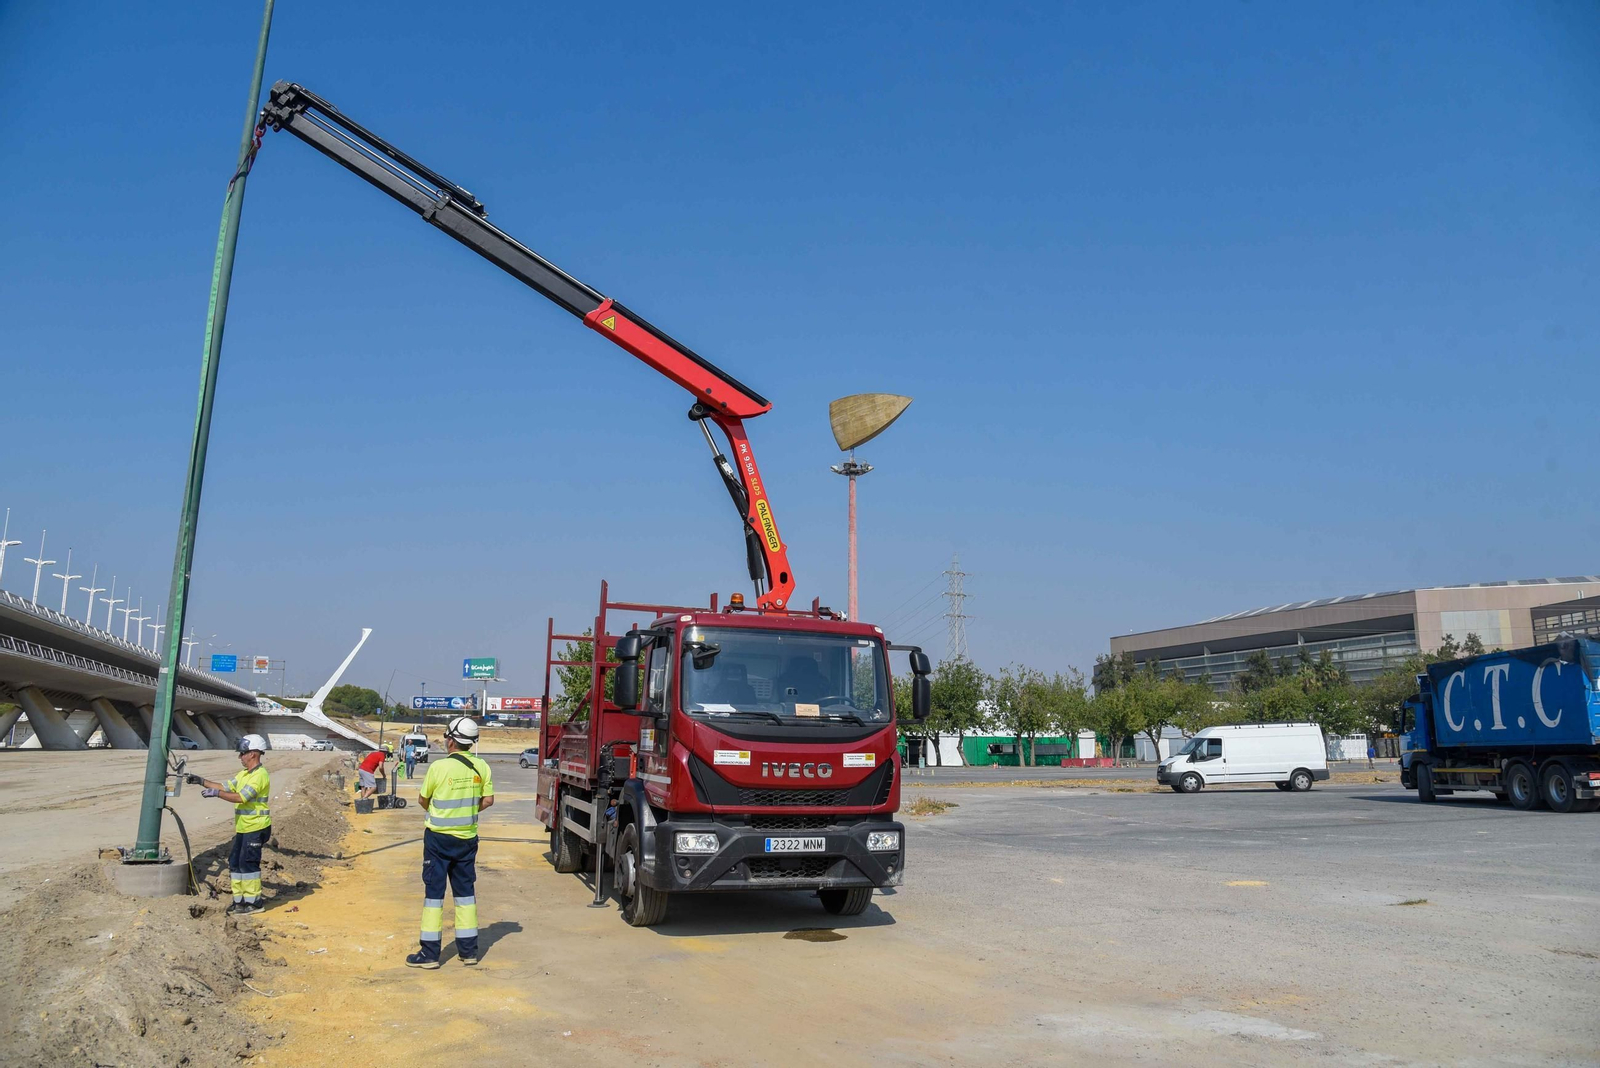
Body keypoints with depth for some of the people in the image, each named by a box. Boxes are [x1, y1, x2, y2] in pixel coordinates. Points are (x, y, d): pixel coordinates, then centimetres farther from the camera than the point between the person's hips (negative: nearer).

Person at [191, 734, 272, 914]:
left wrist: (217, 793, -24)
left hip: (256, 828, -10)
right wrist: (203, 782, 9)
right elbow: (225, 787, 17)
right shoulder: (244, 774, 16)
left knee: (248, 863, -7)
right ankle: (239, 899, 21)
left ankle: (253, 902, 1)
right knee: (235, 863, 13)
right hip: (243, 828, 10)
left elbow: (241, 797, -26)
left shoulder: (260, 775, -18)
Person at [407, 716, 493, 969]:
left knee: (434, 891, 4)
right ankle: (468, 949, 17)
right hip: (467, 837, 4)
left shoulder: (439, 767, -15)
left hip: (439, 837, -4)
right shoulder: (481, 767, -3)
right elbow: (488, 800, 2)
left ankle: (430, 952, 7)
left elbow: (423, 799, -2)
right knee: (465, 890, 13)